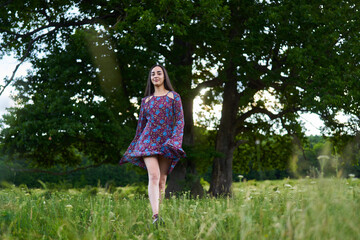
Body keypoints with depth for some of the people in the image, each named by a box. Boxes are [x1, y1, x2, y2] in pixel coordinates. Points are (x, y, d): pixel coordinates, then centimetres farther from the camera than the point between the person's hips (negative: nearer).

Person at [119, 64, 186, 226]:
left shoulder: (174, 97, 9)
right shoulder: (146, 100, 15)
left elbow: (180, 120, 1)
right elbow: (140, 125, 19)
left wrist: (175, 140, -13)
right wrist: (134, 147, 19)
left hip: (166, 143, 0)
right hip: (148, 141, 0)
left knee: (162, 180, 1)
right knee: (153, 176, -17)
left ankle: (158, 212, 8)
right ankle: (155, 216, -29)